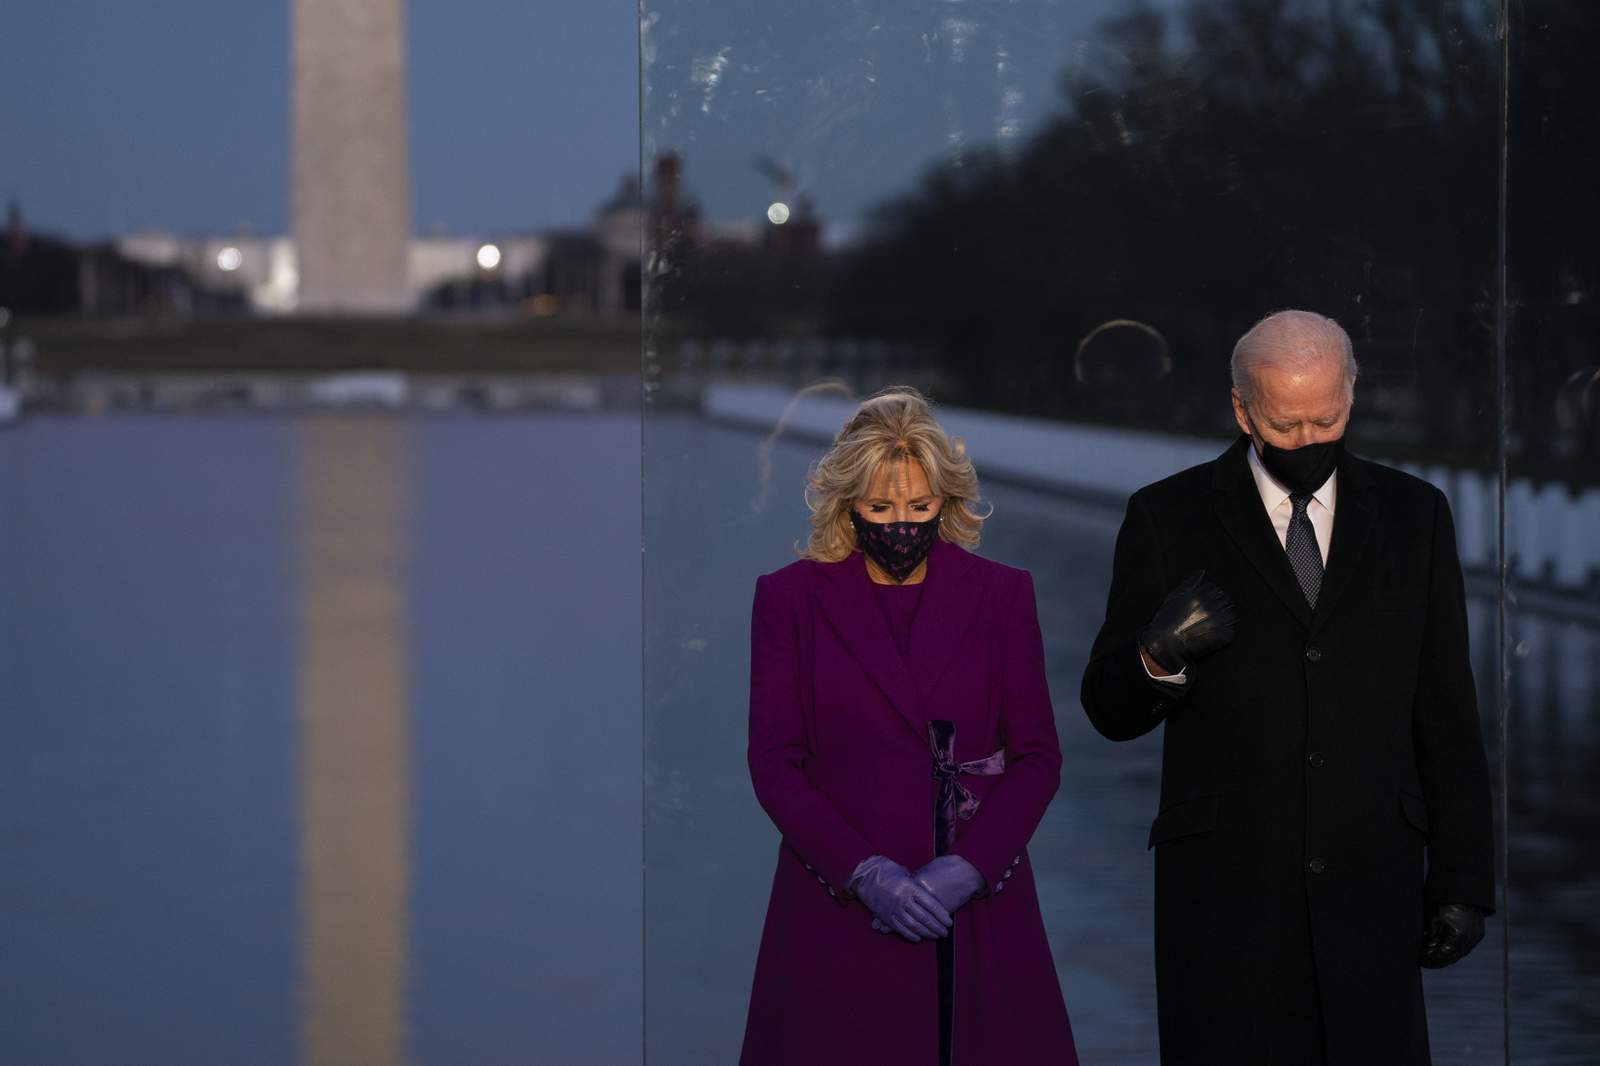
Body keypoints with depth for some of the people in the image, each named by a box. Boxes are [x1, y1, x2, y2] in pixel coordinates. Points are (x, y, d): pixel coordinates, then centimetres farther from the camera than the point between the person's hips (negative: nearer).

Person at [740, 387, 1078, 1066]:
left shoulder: (1000, 594, 4)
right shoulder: (791, 597, 2)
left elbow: (1038, 755, 2)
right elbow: (773, 761, -2)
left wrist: (969, 867, -13)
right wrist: (864, 872, -15)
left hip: (978, 899, 1)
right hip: (837, 902, -1)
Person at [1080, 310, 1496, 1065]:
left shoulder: (1412, 515, 6)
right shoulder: (1169, 519, 0)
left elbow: (1446, 714, 8)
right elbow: (1110, 709, 1)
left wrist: (1463, 882, 4)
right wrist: (1161, 656, -22)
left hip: (1368, 886, 2)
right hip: (1226, 883, -2)